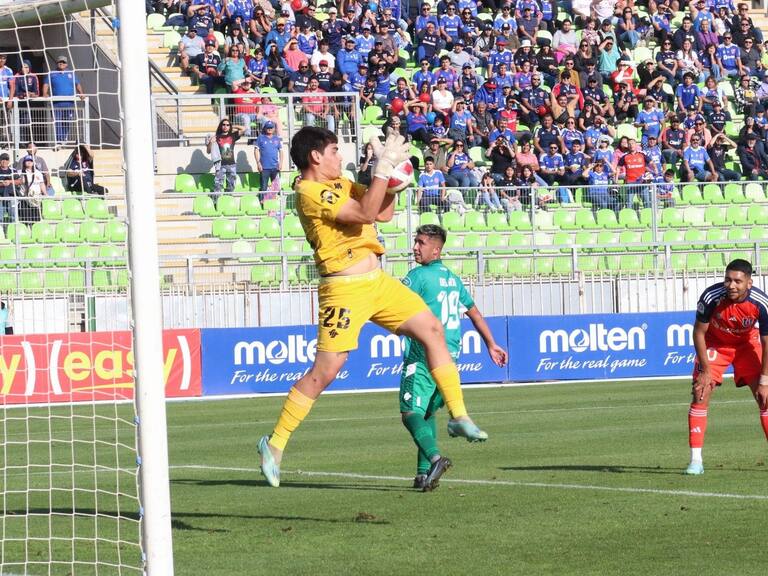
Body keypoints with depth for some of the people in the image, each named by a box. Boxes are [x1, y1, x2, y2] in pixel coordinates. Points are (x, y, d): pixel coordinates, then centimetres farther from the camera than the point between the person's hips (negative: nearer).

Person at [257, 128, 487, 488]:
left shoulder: (341, 184, 15)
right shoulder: (310, 193, -15)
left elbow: (384, 213, 17)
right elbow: (365, 213, -23)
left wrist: (391, 170, 6)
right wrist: (384, 167, -19)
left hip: (377, 280, 9)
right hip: (345, 287, -9)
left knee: (432, 329, 7)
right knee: (325, 370, -11)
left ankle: (458, 417, 13)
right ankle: (275, 443, -1)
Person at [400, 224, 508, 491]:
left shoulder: (418, 276, -8)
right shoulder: (453, 278, 16)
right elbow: (474, 312, 25)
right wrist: (491, 345, 33)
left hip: (423, 356, -8)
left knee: (410, 413, -11)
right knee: (427, 413, 16)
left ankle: (434, 457, -34)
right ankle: (424, 472, 10)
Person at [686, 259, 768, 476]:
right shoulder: (711, 297, -33)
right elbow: (699, 332, -17)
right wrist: (705, 370, -17)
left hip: (746, 342, 1)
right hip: (714, 342, -1)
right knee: (701, 395, -13)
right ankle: (695, 461, -9)